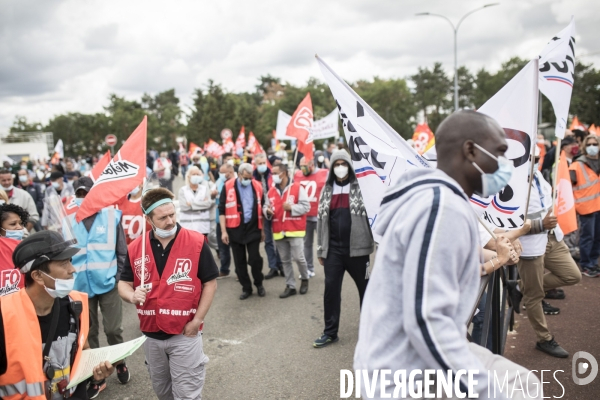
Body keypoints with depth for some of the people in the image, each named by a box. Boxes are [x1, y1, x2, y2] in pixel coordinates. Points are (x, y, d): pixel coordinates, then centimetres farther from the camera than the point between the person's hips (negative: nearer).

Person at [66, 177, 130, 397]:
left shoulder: (111, 215, -6)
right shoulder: (68, 219, -4)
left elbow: (122, 250, -1)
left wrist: (118, 276, -4)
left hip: (108, 283, -1)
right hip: (81, 285, 2)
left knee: (113, 329, 7)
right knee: (88, 332, 13)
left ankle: (120, 363, 34)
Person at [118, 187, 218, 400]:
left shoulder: (196, 242, -13)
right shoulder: (135, 248, -4)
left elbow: (210, 282, -7)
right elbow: (123, 283, 5)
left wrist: (196, 321, -11)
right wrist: (132, 295, -18)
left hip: (185, 334, -4)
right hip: (151, 335, 4)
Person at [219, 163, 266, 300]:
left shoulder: (257, 186, 2)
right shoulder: (228, 187, -5)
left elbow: (261, 209, 11)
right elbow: (222, 210, -4)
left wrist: (262, 229, 12)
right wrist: (224, 231, -9)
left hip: (253, 228, 1)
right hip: (235, 229, 0)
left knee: (255, 258, -3)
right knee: (239, 261, 7)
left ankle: (259, 283, 22)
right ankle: (246, 288, 23)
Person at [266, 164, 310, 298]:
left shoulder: (297, 188, -5)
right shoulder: (271, 191, 10)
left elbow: (306, 206, -6)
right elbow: (268, 207, 20)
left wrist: (291, 207, -18)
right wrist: (267, 210, -4)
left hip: (295, 230, -5)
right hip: (279, 231, 5)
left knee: (298, 257, -5)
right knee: (285, 260, 9)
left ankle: (304, 279, 22)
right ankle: (290, 286, 18)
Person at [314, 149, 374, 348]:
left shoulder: (360, 187, -3)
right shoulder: (327, 190, 9)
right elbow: (321, 220, 12)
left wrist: (374, 244, -16)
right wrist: (321, 250, 11)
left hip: (356, 248, -3)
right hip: (333, 249, 3)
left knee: (366, 288, 11)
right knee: (331, 289, 5)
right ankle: (330, 331, 17)